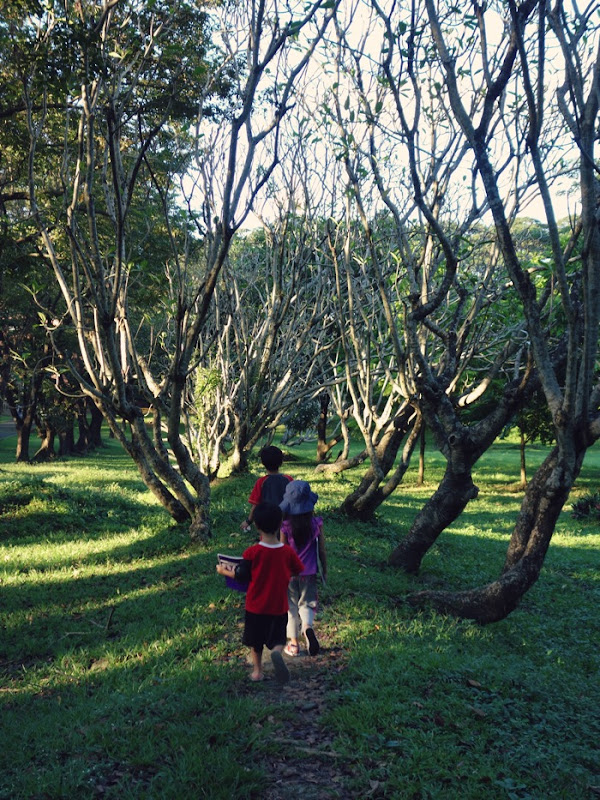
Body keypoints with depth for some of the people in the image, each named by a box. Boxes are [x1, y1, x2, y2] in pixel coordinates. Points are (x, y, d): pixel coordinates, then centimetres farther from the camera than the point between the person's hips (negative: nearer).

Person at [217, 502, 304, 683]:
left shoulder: (252, 552, -16)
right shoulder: (288, 551, -10)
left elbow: (240, 575, -9)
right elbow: (297, 571, 3)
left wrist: (224, 571, 8)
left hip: (256, 605, -1)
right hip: (279, 606, 1)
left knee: (255, 641, 20)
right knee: (277, 639, 11)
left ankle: (257, 671, 28)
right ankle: (277, 652, -19)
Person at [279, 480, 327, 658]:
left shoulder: (285, 526, -15)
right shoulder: (316, 523, -10)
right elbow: (322, 550, -3)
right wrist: (324, 570, 11)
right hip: (309, 572, 1)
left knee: (291, 606, 14)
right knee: (307, 603, 15)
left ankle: (294, 643, 21)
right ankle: (308, 626, -16)